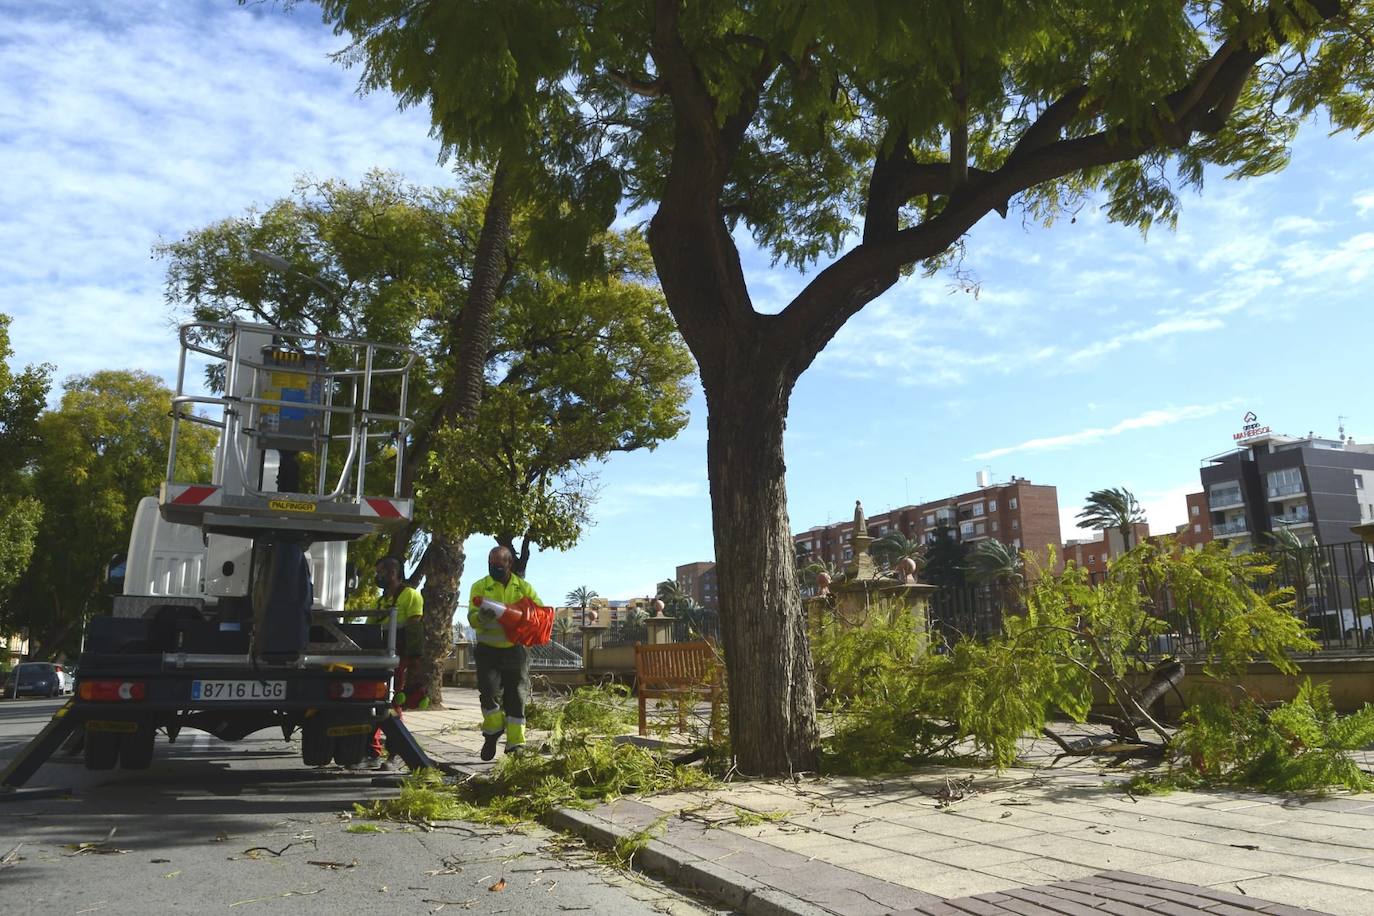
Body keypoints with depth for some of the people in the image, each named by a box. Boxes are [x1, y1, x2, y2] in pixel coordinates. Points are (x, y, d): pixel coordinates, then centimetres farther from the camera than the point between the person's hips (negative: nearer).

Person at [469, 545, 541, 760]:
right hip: (488, 649, -1)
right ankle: (493, 733, 11)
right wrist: (482, 617, -33)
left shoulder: (523, 587, 6)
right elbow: (472, 618, -9)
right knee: (489, 691, -14)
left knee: (516, 697, 3)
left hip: (515, 649, 2)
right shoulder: (480, 587, 1)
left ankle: (516, 744, 12)